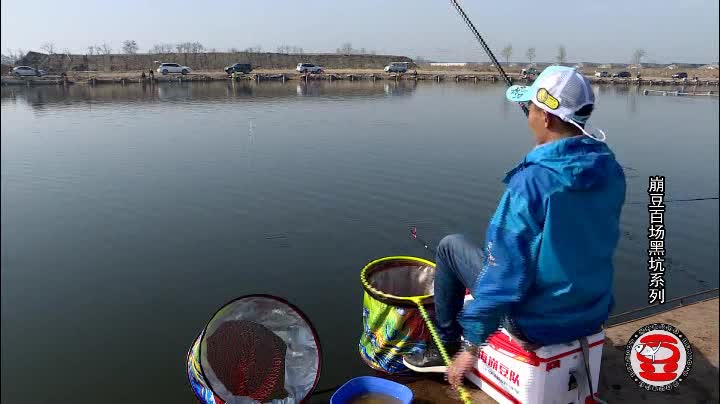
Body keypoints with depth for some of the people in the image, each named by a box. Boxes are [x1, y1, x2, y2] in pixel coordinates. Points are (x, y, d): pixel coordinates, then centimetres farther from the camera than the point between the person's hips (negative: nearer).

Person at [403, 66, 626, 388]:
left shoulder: (530, 181, -27)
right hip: (593, 314, 7)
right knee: (496, 251, 28)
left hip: (537, 324, -6)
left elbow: (506, 272, -26)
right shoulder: (610, 171, -5)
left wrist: (471, 346, -16)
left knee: (450, 246, 9)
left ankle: (447, 346, 24)